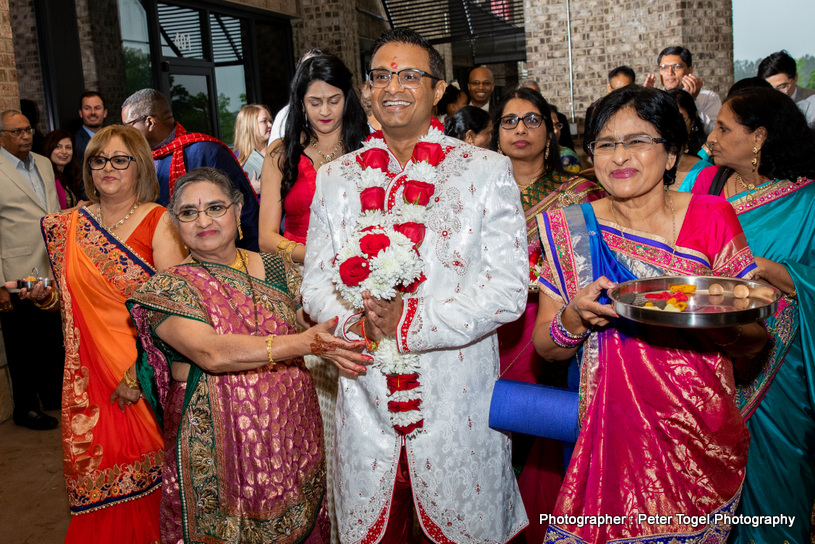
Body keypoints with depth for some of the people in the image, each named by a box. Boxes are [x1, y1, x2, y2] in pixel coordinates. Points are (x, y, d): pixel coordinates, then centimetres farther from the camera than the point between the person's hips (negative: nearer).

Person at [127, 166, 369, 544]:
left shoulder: (278, 270, 5)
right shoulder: (168, 288, -6)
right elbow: (212, 353, -21)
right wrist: (304, 343, -25)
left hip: (291, 437, 3)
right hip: (215, 447, -3)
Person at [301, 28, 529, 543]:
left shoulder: (486, 171, -4)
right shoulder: (336, 179, 7)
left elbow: (507, 289, -10)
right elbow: (315, 283, 7)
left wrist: (409, 321, -18)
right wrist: (357, 321, -14)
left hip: (457, 405, -2)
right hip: (366, 402, 3)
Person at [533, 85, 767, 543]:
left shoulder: (711, 218, -4)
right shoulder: (572, 229, -2)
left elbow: (755, 340, -1)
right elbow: (546, 347, 1)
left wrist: (715, 323, -23)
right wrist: (575, 318, -20)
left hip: (702, 436, 0)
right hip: (612, 436, 1)